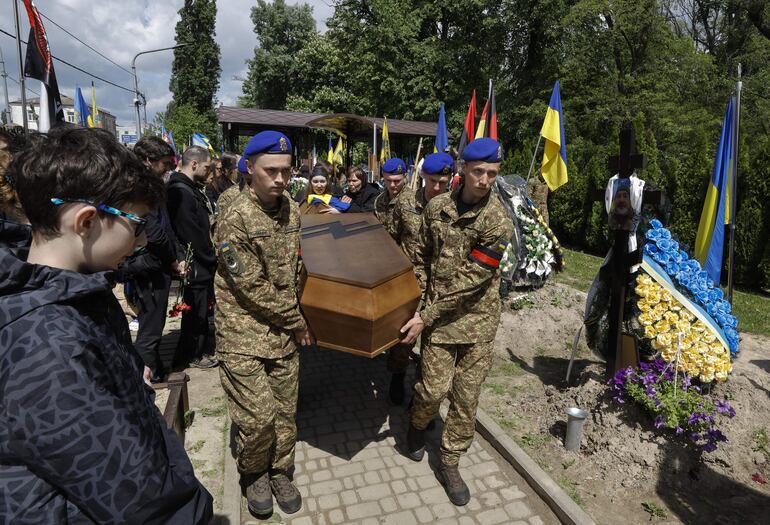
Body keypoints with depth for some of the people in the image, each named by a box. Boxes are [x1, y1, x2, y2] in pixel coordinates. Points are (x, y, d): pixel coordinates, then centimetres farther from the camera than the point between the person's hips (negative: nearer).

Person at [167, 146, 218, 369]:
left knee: (198, 310, 20)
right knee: (197, 311, 5)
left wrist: (210, 256, 12)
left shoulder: (190, 189, 13)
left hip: (201, 264, 10)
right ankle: (194, 354, 21)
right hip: (196, 266, -10)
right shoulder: (182, 192, -20)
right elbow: (192, 235, -23)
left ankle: (186, 352, 36)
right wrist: (211, 259, -12)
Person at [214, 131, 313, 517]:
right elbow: (252, 287, -17)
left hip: (284, 333, 5)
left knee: (285, 412, 13)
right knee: (257, 417, 0)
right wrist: (297, 321, -8)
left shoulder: (292, 210, 4)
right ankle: (253, 475, 30)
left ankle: (280, 472, 37)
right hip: (245, 334, -5)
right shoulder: (236, 218, -16)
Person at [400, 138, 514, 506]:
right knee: (434, 389, -2)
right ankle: (417, 425, 34)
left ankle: (450, 464, 29)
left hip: (478, 318, -1)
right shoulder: (437, 207, -2)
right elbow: (422, 256, 10)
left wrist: (426, 317, -16)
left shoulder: (499, 223, -13)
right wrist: (419, 301, 5)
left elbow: (469, 281, -17)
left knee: (467, 397, 8)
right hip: (436, 314, 1)